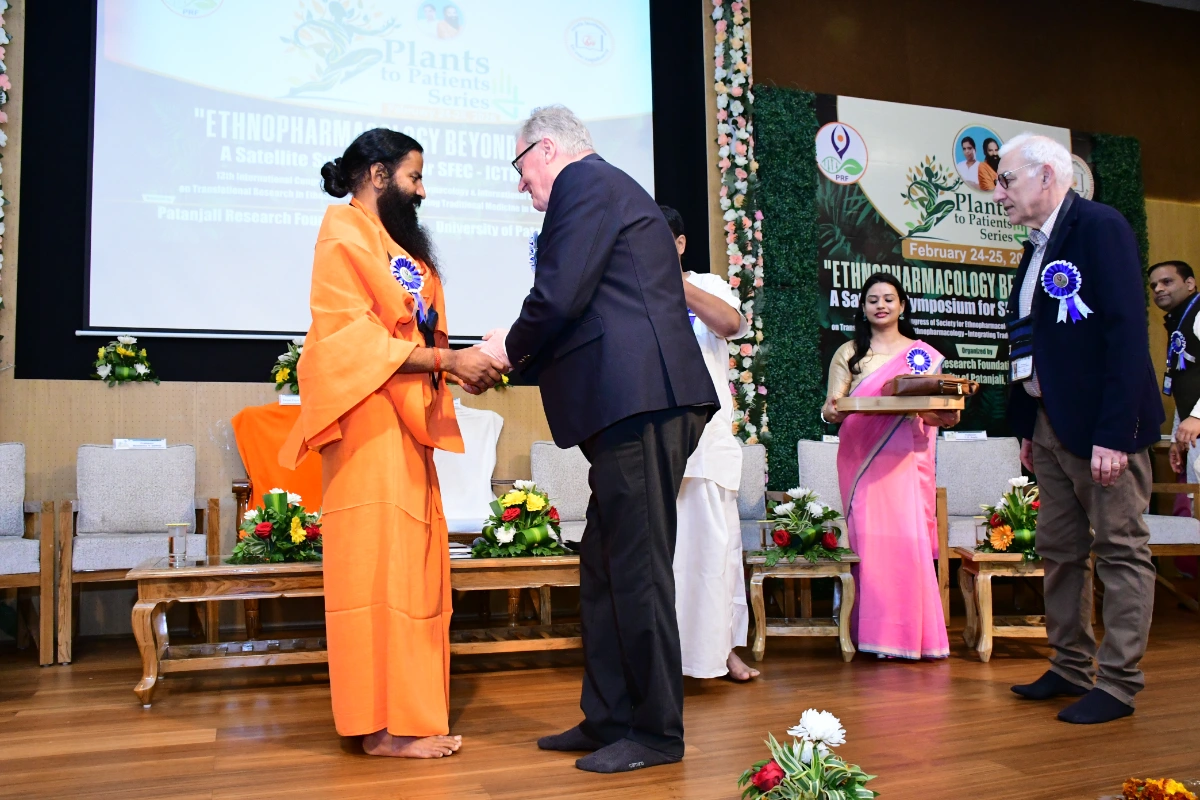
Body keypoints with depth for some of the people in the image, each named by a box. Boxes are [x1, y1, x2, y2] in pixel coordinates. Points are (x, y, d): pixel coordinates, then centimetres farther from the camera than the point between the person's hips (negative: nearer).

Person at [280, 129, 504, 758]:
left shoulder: (394, 241, 23)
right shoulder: (346, 235, -4)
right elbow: (355, 338, -15)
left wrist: (463, 363, 5)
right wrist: (448, 360, -16)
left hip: (407, 424, 9)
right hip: (370, 423, -9)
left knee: (412, 562, 7)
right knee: (378, 560, -7)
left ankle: (408, 714, 13)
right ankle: (383, 724, -1)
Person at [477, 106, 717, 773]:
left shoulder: (584, 182, -2)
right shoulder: (613, 189, 29)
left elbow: (559, 296, -13)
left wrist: (511, 348, 5)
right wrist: (518, 361, 24)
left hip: (639, 402, -11)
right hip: (637, 401, 11)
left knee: (637, 569, -4)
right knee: (605, 568, 12)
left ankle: (657, 732, 6)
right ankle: (607, 720, 21)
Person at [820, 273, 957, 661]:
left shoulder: (924, 355, 14)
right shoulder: (848, 353, 13)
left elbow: (945, 411, 9)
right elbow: (830, 406, 5)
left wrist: (945, 414, -14)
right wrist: (831, 411, -18)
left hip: (906, 460, 0)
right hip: (861, 459, 0)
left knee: (909, 539, -8)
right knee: (870, 539, -6)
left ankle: (914, 632, 3)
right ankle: (878, 631, 2)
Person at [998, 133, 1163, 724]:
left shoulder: (1100, 226, -9)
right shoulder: (1037, 249, 15)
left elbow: (1128, 331, -17)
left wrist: (1114, 433, -21)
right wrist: (1026, 427, 13)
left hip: (1100, 424, -9)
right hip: (1049, 425, 9)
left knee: (1121, 549, 1)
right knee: (1059, 549, 13)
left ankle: (1118, 684, 9)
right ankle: (1070, 669, 25)